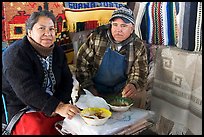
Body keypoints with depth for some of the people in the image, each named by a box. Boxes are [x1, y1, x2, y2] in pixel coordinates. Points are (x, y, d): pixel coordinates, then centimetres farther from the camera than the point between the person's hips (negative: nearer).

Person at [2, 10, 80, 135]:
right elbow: (27, 89, -27)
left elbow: (67, 80, 4)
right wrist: (57, 107, -37)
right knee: (39, 128, -33)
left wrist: (60, 104, -15)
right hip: (20, 109, -6)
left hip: (54, 105, 7)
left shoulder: (58, 51, 9)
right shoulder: (16, 54, -15)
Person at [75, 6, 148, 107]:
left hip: (121, 90, 1)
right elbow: (82, 62, -8)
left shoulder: (138, 47, -7)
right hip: (96, 88, -1)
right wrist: (89, 87, -13)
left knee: (139, 94, -21)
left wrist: (133, 85, -32)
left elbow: (140, 73, -8)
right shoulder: (97, 37, -11)